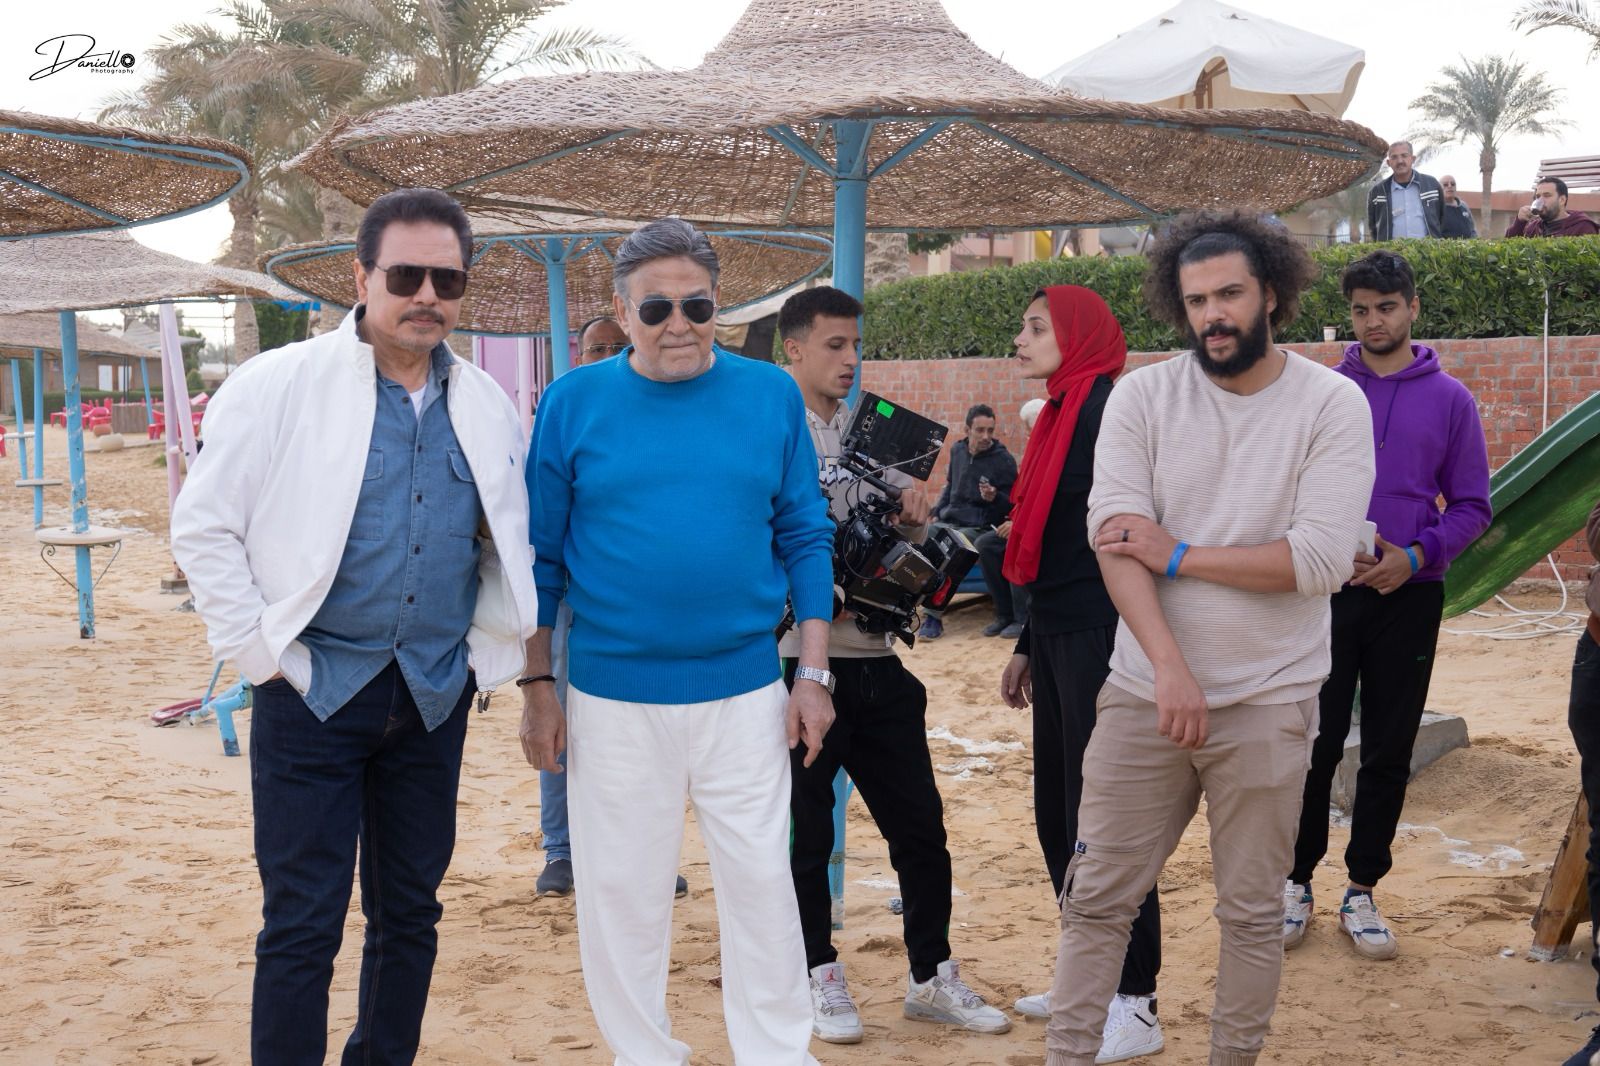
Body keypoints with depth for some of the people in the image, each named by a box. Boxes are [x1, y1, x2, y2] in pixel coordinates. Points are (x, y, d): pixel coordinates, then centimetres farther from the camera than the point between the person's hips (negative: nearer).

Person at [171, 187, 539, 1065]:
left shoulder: (486, 406, 7)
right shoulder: (278, 385, -7)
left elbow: (511, 543, 18)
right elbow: (204, 528, -6)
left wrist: (489, 655, 9)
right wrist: (262, 654, -9)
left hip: (434, 698, 4)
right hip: (316, 690, -4)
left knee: (410, 913, 14)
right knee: (303, 925, -1)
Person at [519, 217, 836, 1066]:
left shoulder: (770, 395, 1)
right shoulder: (573, 403, -1)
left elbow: (804, 540, 4)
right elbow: (541, 557, 2)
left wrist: (814, 674, 0)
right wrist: (537, 687, 0)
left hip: (745, 692, 0)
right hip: (612, 698, 0)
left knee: (761, 884, 6)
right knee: (620, 892, 9)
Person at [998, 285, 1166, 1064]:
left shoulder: (1108, 409, -12)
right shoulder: (1061, 414, 16)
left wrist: (1118, 658, -23)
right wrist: (1027, 647, 22)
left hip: (1097, 638, -9)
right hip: (1058, 634, 9)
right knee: (1057, 812, 14)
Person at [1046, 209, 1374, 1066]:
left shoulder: (1333, 404, -5)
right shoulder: (1142, 395, -1)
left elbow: (1322, 560, -15)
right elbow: (1115, 538, -11)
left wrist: (1180, 554, -13)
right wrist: (1170, 666, -22)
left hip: (1269, 704, -1)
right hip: (1143, 694, 2)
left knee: (1253, 910, 10)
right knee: (1097, 898, 7)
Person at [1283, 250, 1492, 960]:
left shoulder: (1450, 400, 2)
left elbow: (1471, 507, 2)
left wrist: (1416, 556, -14)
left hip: (1409, 598, 1)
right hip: (1327, 591, -1)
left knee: (1389, 753, 7)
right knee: (1315, 746, 2)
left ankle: (1363, 890, 19)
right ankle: (1297, 882, 16)